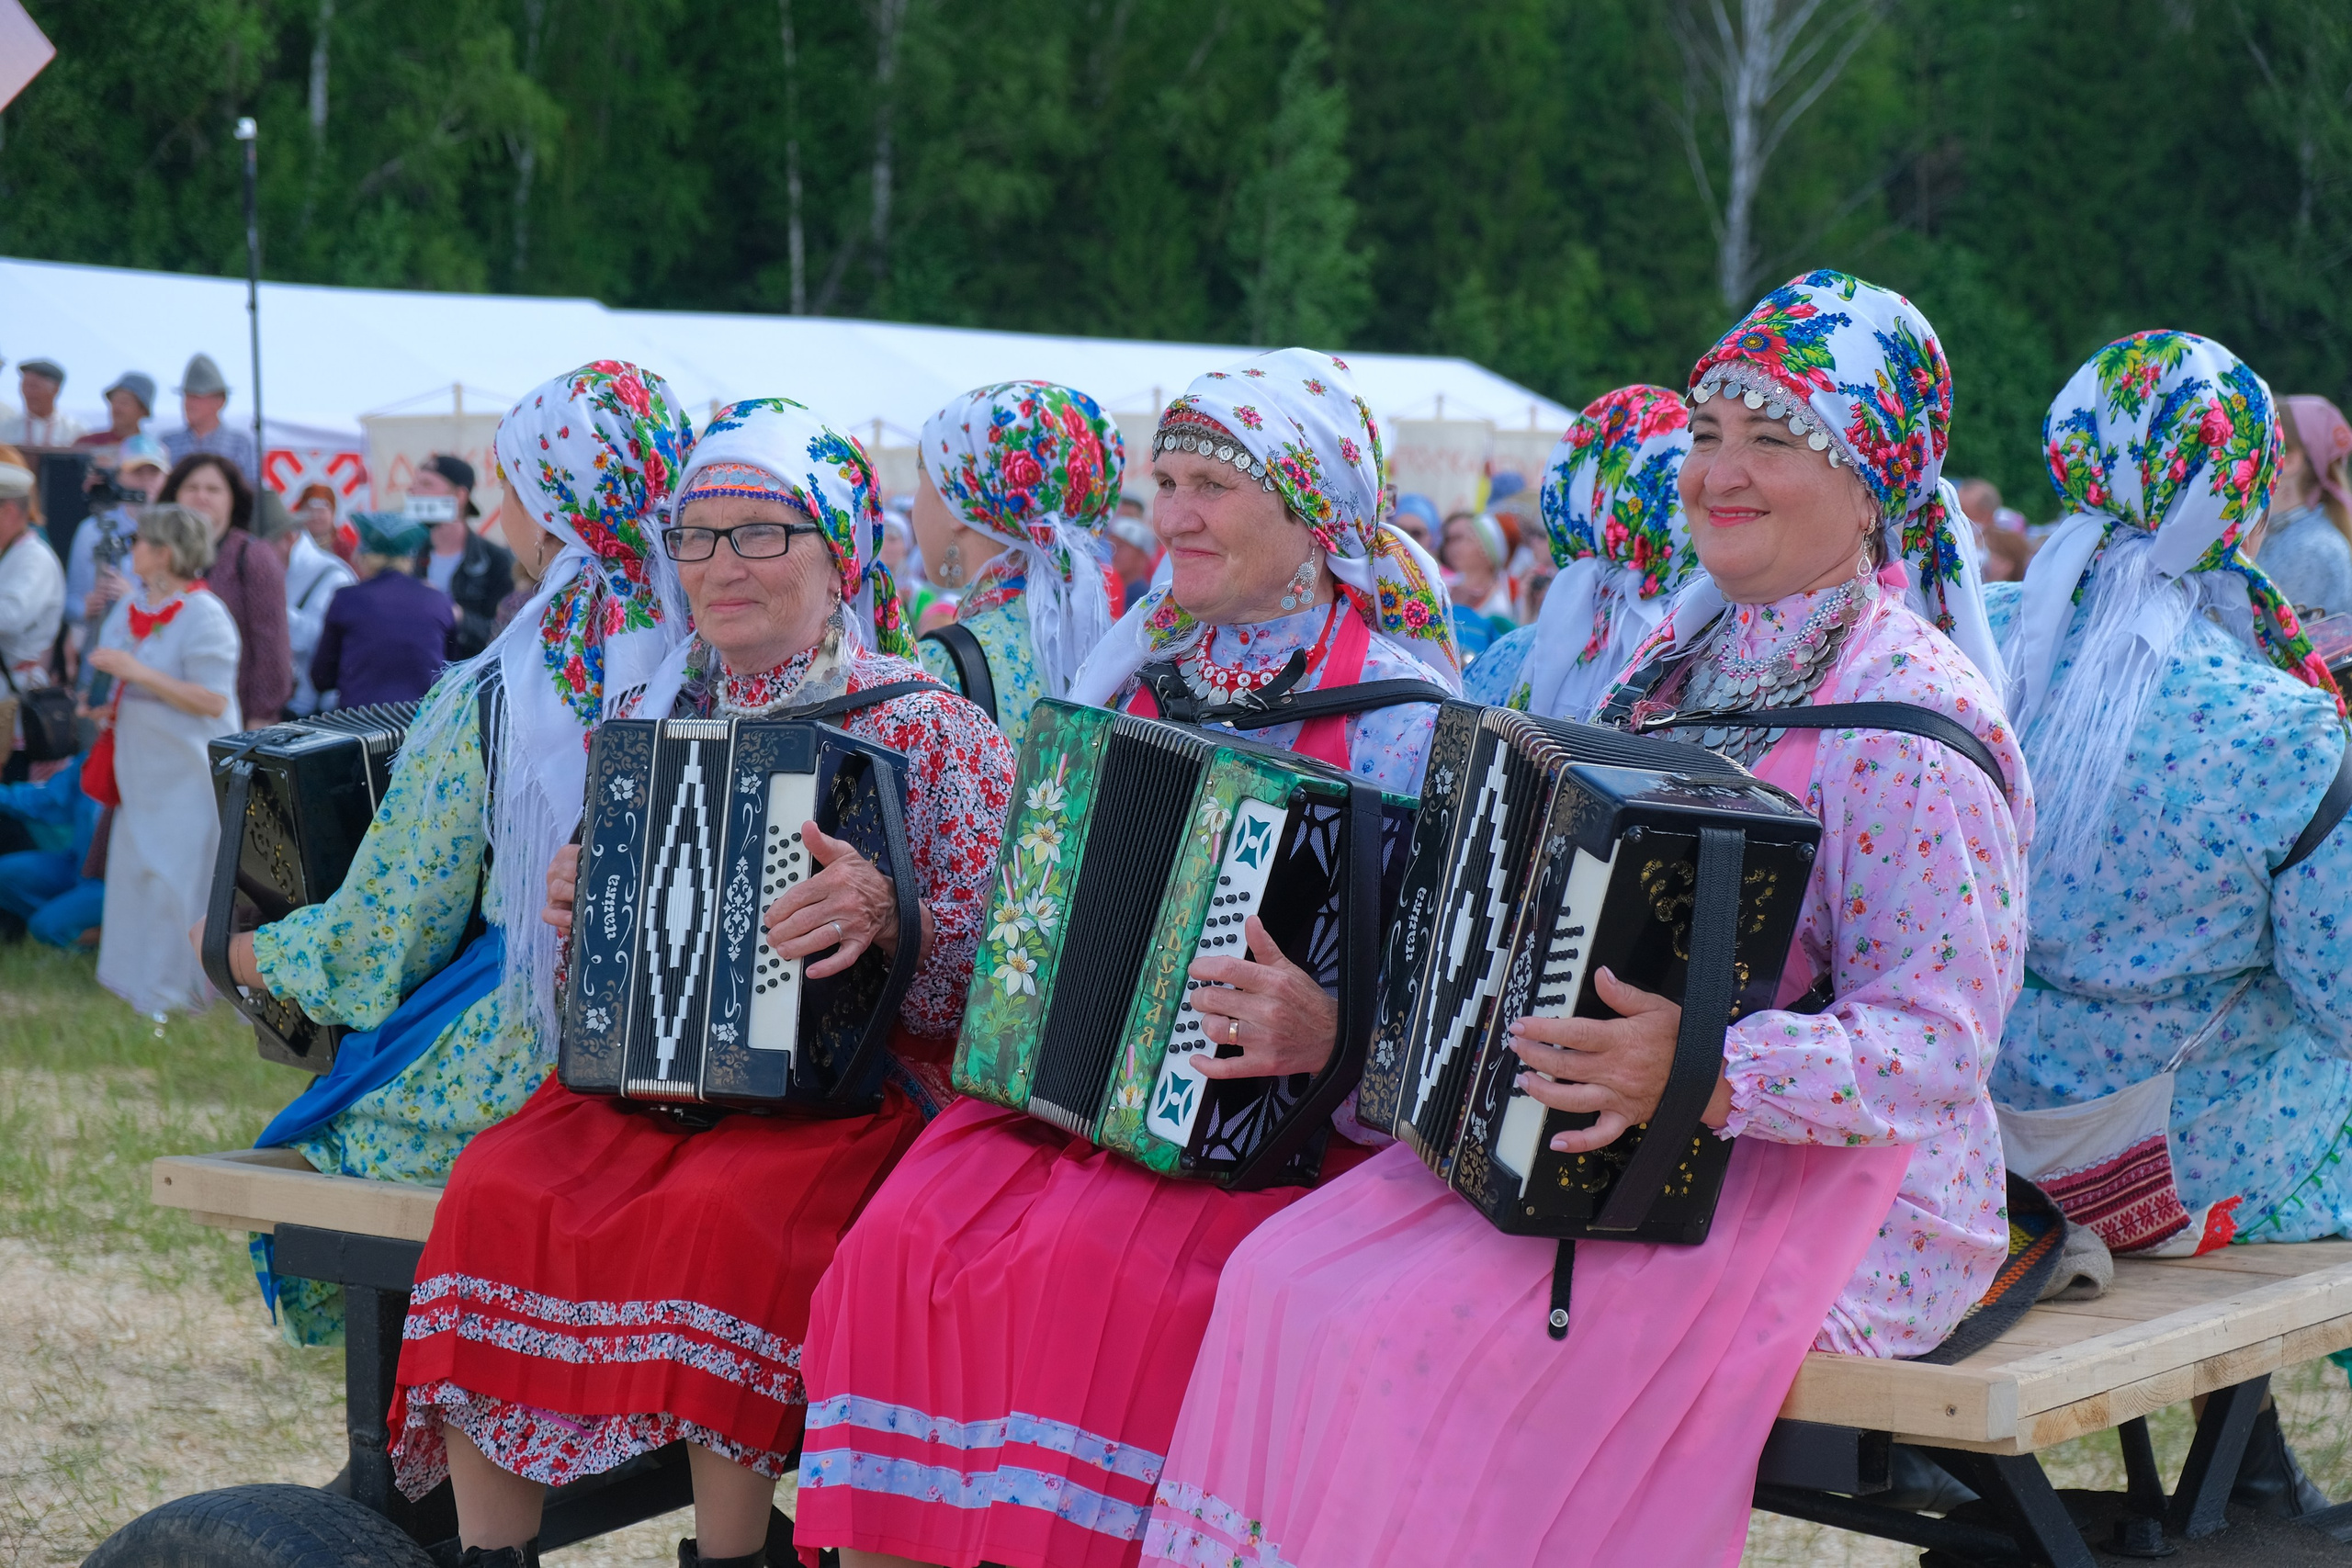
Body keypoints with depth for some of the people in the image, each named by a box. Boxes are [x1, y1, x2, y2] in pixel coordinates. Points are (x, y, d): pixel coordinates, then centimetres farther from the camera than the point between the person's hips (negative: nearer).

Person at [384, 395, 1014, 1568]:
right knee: (498, 1192, -24)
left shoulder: (931, 732, 0)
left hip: (848, 1092, -5)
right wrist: (575, 911, 2)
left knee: (722, 1211, -35)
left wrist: (883, 917, -25)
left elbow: (990, 982, -7)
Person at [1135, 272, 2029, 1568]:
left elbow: (1939, 1037, -20)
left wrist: (1703, 1075, -33)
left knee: (1427, 1338, -26)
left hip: (1833, 1190, -8)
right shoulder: (1683, 652, 12)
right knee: (1287, 1278, -11)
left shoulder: (1911, 711, -15)